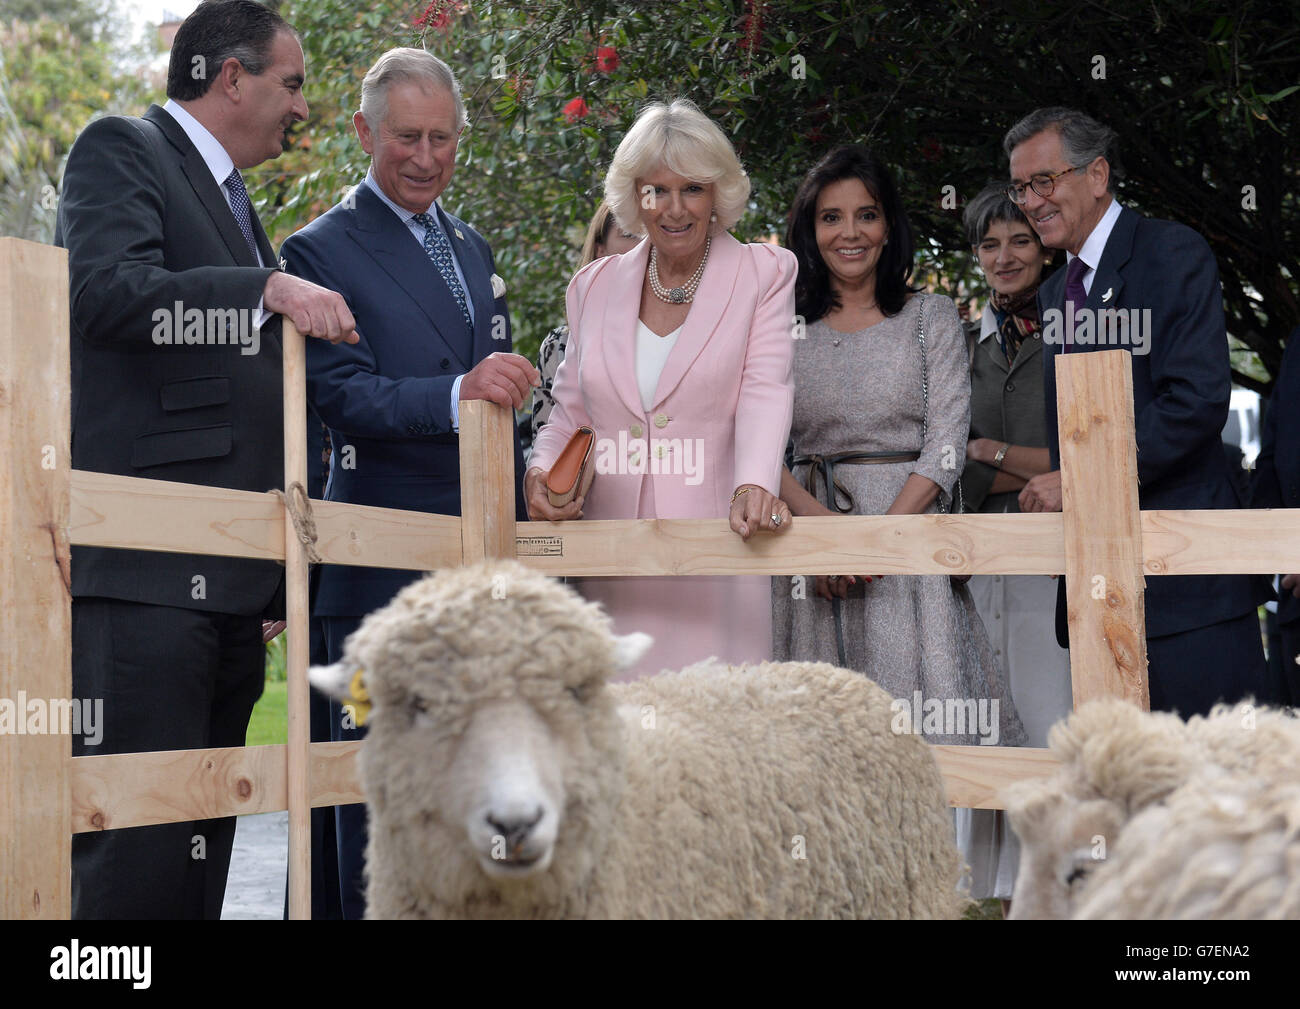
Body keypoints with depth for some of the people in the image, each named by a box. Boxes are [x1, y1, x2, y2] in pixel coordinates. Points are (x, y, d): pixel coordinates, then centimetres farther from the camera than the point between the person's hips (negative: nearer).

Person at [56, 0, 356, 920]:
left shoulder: (230, 198, 27)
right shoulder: (122, 151, 1)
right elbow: (106, 291, -18)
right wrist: (268, 289, -22)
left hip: (230, 580, 9)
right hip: (149, 571, -9)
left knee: (206, 834, 9)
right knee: (140, 841, -13)